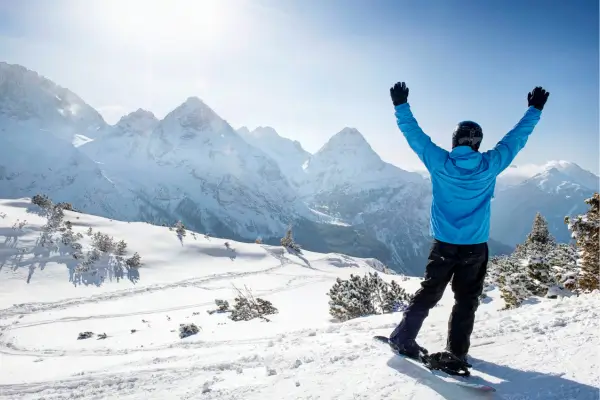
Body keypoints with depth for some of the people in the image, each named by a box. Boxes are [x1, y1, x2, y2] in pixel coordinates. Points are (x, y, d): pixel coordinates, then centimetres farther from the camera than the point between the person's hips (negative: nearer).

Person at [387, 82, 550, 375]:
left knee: (428, 293, 13)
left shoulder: (439, 162, -8)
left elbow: (414, 134, 1)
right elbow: (516, 138, 7)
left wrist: (401, 105, 13)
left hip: (444, 244, 1)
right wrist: (535, 109, 21)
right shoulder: (490, 165, -6)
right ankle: (454, 356, 7)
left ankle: (402, 338, 19)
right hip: (475, 246, -1)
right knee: (466, 301, 7)